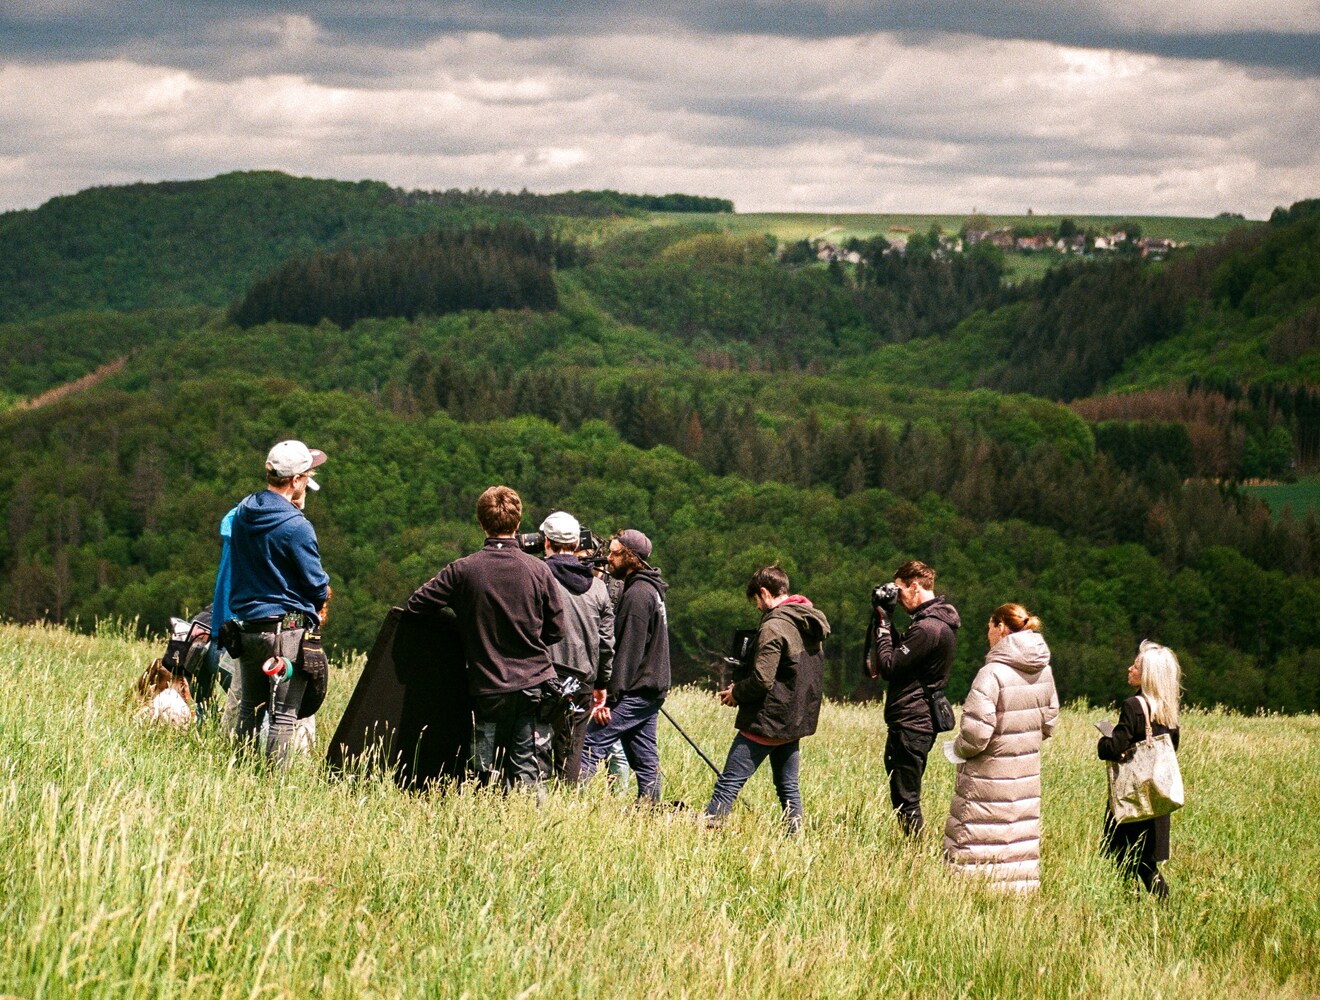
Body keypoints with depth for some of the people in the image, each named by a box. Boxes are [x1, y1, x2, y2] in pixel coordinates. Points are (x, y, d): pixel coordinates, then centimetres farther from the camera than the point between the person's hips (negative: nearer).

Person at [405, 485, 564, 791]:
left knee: (489, 771, 5)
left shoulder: (463, 570, -7)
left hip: (487, 686, -1)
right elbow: (556, 630, 3)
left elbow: (416, 605, -1)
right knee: (527, 769, 4)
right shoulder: (538, 571, -4)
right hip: (534, 683, 1)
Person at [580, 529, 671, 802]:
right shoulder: (652, 590, 17)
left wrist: (610, 697, -20)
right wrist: (612, 691, 19)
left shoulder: (637, 594, -15)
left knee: (591, 746, -12)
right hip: (652, 690, 10)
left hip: (634, 693, -10)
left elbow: (629, 651, -19)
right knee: (645, 759, 11)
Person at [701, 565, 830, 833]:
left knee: (728, 783, -7)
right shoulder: (810, 625, 10)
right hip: (796, 720, 9)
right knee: (788, 786, 15)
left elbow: (762, 680, -23)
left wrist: (735, 693, -4)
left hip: (767, 720, -9)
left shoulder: (774, 626, -18)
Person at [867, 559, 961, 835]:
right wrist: (884, 623, 9)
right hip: (920, 721, 11)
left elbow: (889, 667, -18)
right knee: (904, 797, 14)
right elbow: (902, 655, 19)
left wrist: (884, 627, -8)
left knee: (905, 800, -6)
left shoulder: (927, 628, -20)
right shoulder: (941, 621, 14)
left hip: (910, 726, -11)